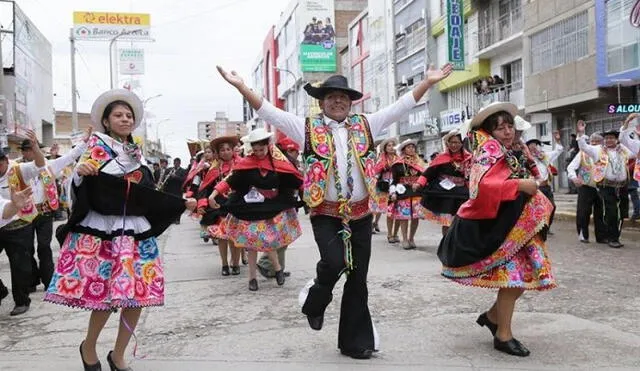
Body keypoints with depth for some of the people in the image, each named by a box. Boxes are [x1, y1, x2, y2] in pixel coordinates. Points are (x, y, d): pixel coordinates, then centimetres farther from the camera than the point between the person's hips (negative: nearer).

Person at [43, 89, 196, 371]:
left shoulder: (137, 154, 15)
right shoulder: (97, 146, 0)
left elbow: (148, 195, 17)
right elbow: (80, 187, -11)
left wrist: (181, 204, 15)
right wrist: (80, 173, -33)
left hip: (136, 231, 5)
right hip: (101, 231, -5)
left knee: (138, 294, 2)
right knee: (105, 296, -6)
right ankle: (88, 347, 23)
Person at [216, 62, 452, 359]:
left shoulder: (365, 125, 9)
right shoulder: (308, 128, 3)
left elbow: (401, 107, 10)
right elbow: (269, 112, -2)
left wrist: (428, 81, 4)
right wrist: (241, 86, -11)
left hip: (361, 214, 3)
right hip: (325, 213, -3)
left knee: (358, 280, 7)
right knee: (334, 262, -25)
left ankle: (355, 341, 22)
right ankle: (314, 301, 10)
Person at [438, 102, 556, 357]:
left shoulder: (507, 154, 15)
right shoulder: (490, 152, -14)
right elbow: (483, 186, -32)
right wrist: (520, 185, -28)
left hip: (513, 227, 9)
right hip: (494, 227, -9)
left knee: (526, 274, 10)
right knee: (513, 276, -8)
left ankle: (492, 316, 28)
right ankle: (503, 336, 8)